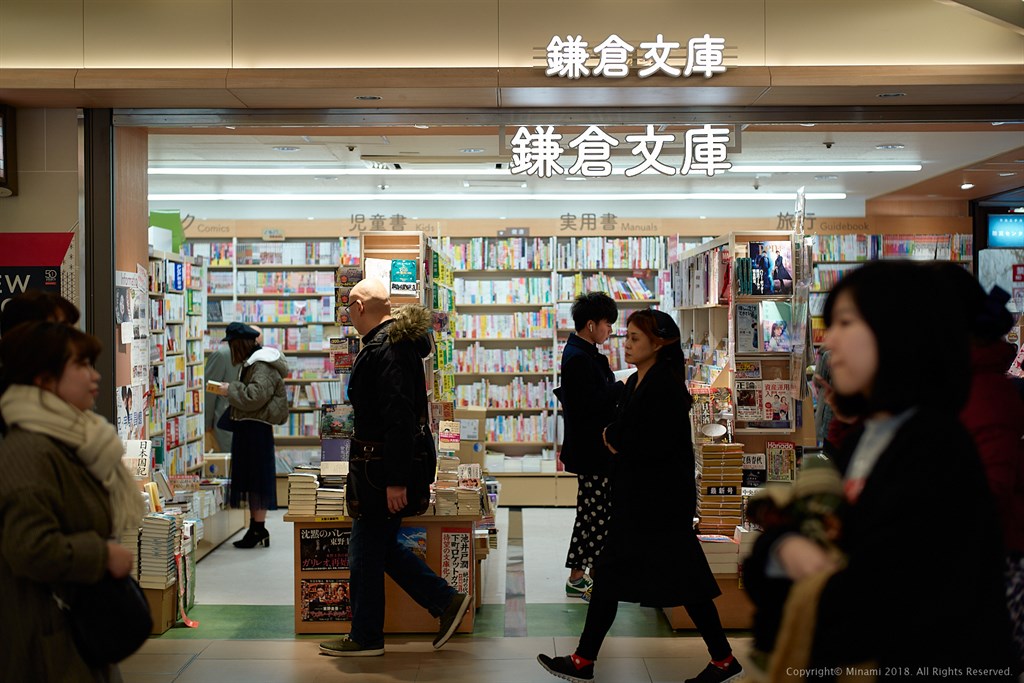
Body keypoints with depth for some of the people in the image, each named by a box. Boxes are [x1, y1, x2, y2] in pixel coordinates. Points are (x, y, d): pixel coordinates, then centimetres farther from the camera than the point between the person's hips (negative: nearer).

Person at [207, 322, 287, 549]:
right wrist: (229, 390, 8)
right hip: (247, 426, 11)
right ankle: (255, 527, 18)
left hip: (257, 428, -11)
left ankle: (259, 529, -2)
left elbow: (255, 396, -24)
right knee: (248, 476, 12)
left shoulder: (263, 365, -14)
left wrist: (230, 390, -13)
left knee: (256, 477, -7)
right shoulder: (251, 363, 18)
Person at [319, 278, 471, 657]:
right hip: (389, 464, 10)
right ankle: (446, 600, 21)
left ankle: (365, 637, 18)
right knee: (378, 546, 18)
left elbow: (399, 418, -26)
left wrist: (396, 480, -25)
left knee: (367, 551, 4)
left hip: (388, 465, -10)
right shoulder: (396, 340, 12)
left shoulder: (384, 349, -20)